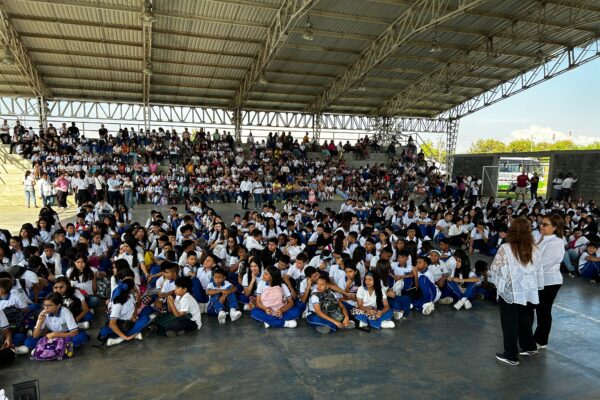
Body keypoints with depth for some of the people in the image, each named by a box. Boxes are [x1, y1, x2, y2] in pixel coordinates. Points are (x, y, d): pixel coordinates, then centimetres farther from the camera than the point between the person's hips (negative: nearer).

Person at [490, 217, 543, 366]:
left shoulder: (505, 248, -19)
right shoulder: (534, 249, -4)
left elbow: (495, 269, -13)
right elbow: (539, 271, 4)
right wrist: (537, 286, 16)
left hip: (510, 291, -5)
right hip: (527, 291, 5)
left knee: (510, 323, 7)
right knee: (524, 319, 24)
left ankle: (511, 356, 16)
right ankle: (529, 346, 39)